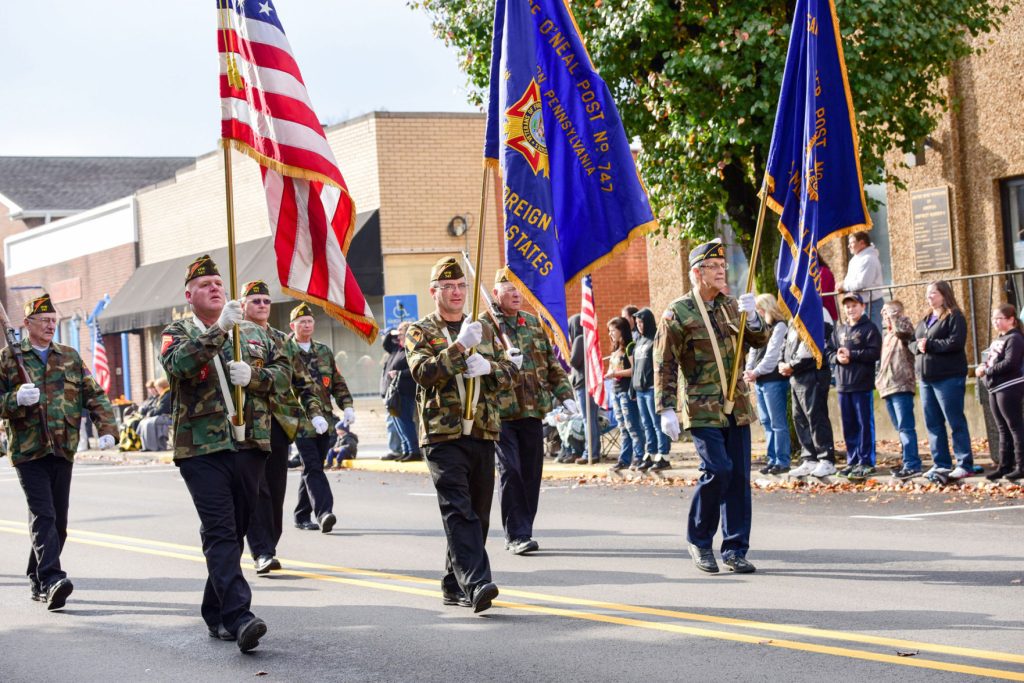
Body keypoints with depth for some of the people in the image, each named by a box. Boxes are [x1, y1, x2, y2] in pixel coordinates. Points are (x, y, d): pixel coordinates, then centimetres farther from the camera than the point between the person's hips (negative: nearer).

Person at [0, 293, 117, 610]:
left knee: (58, 519, 8)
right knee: (43, 515, -16)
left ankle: (36, 581, 21)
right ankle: (52, 580, -24)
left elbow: (95, 395, 11)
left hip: (63, 450, 4)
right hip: (27, 451, -4)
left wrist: (107, 428, -3)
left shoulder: (70, 357, 14)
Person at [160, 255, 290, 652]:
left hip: (250, 445, 5)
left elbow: (282, 369, 15)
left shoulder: (253, 333, 16)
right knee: (220, 533, -13)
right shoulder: (178, 334, 4)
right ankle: (239, 617, -23)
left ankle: (217, 615, 22)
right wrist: (219, 329, -28)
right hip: (202, 448, -4)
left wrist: (254, 375, -6)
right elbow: (179, 364, -17)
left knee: (234, 532, 10)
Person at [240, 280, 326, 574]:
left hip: (280, 424, 5)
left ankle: (268, 547, 17)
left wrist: (314, 412, 7)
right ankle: (262, 552, -12)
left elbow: (303, 382, 18)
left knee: (276, 489, 7)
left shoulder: (284, 341, 16)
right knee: (256, 488, -10)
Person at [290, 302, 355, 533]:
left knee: (312, 469, 10)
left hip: (323, 422, 6)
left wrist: (347, 406, 4)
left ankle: (302, 516, 19)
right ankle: (324, 513, -23)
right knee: (312, 468, -14)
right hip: (301, 422, -5)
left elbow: (338, 383, 19)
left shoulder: (324, 352, 16)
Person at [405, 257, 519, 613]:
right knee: (459, 511, -16)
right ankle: (476, 583, -26)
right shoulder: (419, 331, 4)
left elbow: (510, 371, 9)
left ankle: (454, 585, 20)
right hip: (443, 436, -5)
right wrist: (459, 347, -22)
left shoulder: (484, 329, 17)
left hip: (483, 434, 5)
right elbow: (423, 372, -13)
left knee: (477, 513, 8)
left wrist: (487, 368, -12)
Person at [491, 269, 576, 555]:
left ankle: (522, 533, 17)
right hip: (501, 413, -5)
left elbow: (552, 364, 19)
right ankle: (517, 535, -4)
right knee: (510, 472, -9)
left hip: (533, 412, 5)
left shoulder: (534, 324, 15)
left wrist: (565, 395, 10)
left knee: (531, 473, 7)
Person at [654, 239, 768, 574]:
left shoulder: (730, 306, 12)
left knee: (739, 476, 3)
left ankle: (735, 549, 10)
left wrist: (752, 317, -11)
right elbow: (664, 365, -6)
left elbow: (760, 340, 10)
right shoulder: (678, 313, -5)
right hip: (703, 409, -6)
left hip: (737, 406, 6)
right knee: (718, 469, -16)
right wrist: (666, 410, -11)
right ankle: (698, 540, 3)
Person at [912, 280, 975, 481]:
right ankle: (941, 464, 15)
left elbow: (955, 342, -18)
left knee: (956, 422, -6)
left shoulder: (954, 317, -6)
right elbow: (913, 342, 18)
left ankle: (965, 465, -3)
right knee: (933, 423, 9)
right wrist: (918, 346, -5)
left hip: (949, 378, -8)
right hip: (926, 378, 8)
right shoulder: (925, 320, 19)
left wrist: (929, 344, -15)